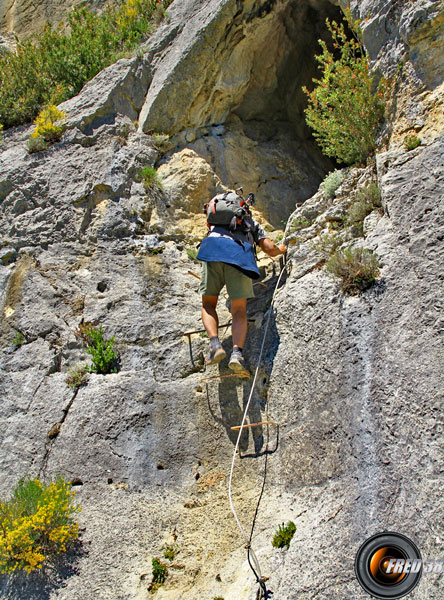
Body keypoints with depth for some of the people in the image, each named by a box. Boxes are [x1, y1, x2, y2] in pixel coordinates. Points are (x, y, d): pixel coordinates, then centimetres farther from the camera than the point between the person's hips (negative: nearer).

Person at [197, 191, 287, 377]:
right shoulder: (253, 224, 33)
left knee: (208, 304, 11)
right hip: (239, 254, -1)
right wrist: (281, 249, 45)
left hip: (213, 249, 1)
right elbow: (270, 249, 22)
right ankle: (237, 352, -24)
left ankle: (215, 343, -13)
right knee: (239, 310, 0)